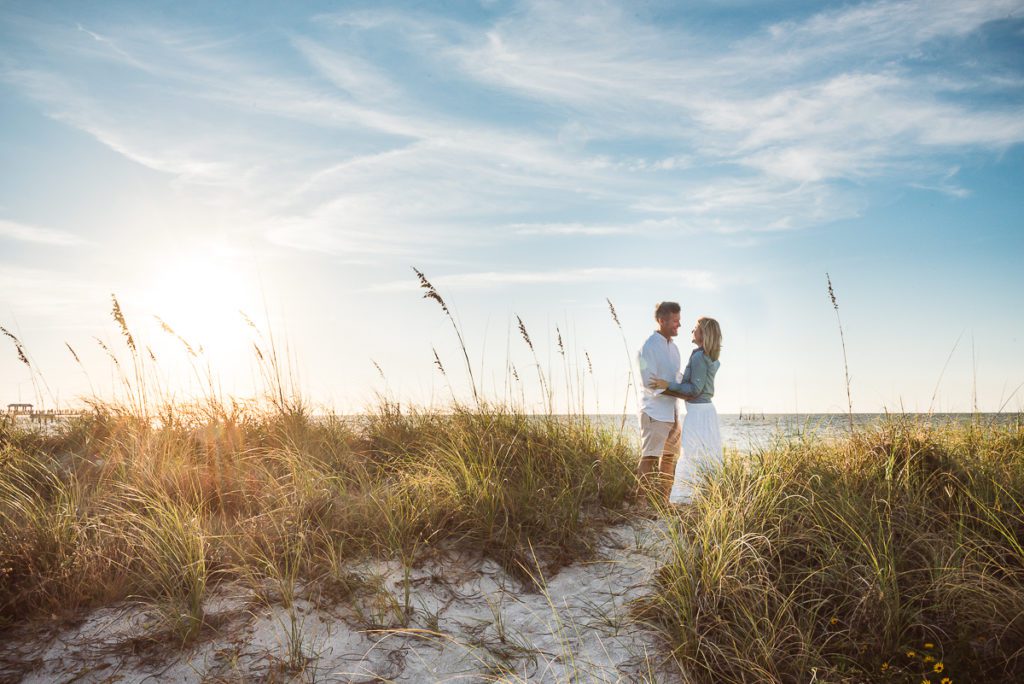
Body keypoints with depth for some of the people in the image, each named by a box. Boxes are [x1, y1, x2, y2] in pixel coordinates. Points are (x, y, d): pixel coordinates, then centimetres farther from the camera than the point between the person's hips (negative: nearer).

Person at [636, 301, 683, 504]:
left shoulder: (673, 347, 14)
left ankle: (662, 500, 22)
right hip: (655, 411, -9)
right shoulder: (649, 347, -12)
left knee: (670, 457, 13)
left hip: (672, 411, 9)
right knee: (649, 457, -7)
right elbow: (650, 383, -18)